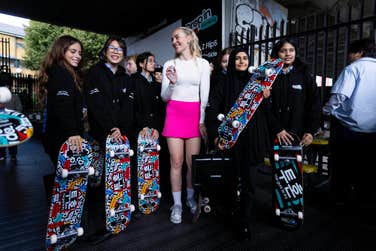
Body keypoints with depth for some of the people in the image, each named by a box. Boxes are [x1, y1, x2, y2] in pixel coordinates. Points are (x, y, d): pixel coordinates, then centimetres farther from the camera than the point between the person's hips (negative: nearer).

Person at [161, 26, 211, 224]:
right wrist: (172, 83, -16)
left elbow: (205, 95, 3)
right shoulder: (169, 64, 7)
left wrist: (202, 120, -2)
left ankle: (190, 197, 25)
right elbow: (164, 97, 3)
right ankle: (177, 204, 14)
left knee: (192, 161, 3)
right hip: (174, 114, 0)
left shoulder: (202, 63, 5)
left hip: (195, 114, 0)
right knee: (176, 162, 0)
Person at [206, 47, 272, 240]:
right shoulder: (224, 82, 4)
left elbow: (265, 112, 12)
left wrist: (266, 98, -9)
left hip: (252, 138, 2)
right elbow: (212, 108, -3)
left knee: (249, 181, 2)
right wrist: (215, 134, -13)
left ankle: (244, 223, 15)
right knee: (232, 177, 10)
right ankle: (229, 210, 33)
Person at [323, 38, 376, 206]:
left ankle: (341, 197, 19)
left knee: (341, 163, 9)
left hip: (347, 125, -5)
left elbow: (339, 95, -21)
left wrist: (328, 111, -6)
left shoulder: (354, 68, -9)